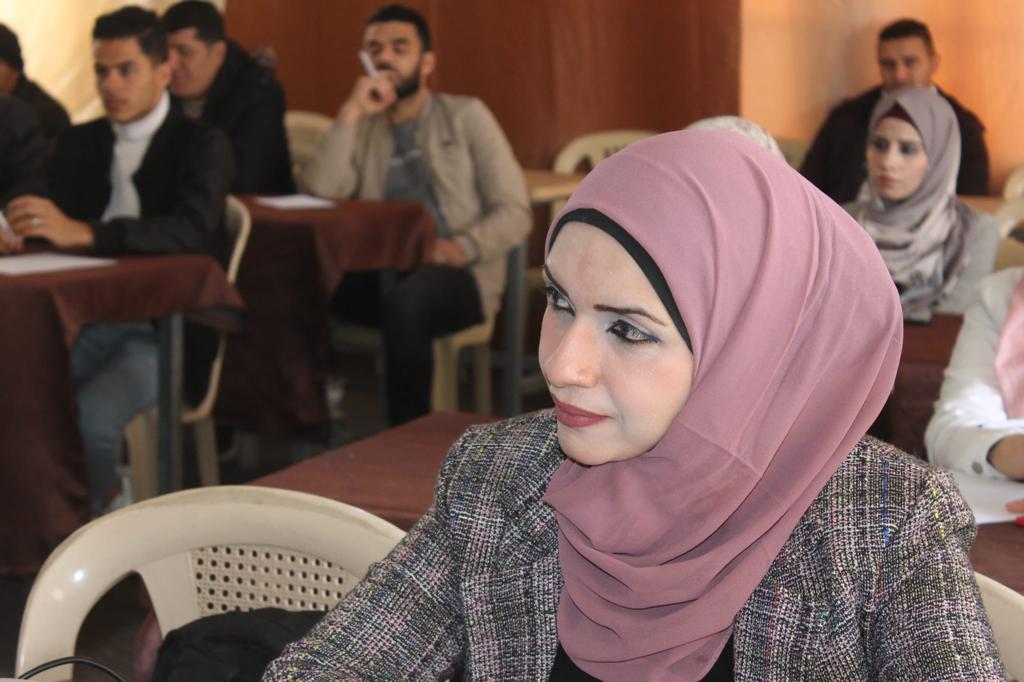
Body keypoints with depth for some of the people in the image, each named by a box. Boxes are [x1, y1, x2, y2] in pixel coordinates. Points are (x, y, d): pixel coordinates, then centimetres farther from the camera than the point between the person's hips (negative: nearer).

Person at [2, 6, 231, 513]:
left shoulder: (201, 145, -2)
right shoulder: (79, 143, 15)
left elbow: (191, 231, -21)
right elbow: (53, 225, 12)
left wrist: (84, 233, -35)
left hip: (165, 330, -5)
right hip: (85, 319, 5)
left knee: (90, 415, -30)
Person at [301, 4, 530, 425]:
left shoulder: (465, 116, 9)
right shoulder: (362, 129, 17)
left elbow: (514, 213, 1)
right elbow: (316, 198, -4)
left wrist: (461, 247, -17)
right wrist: (350, 113, -7)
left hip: (460, 275, -2)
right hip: (382, 274, 3)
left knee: (404, 301, -37)